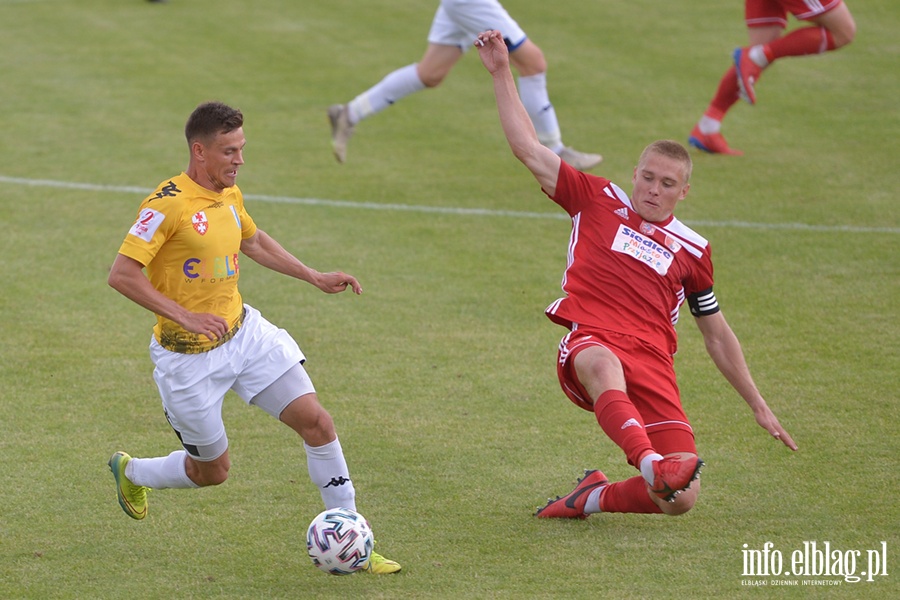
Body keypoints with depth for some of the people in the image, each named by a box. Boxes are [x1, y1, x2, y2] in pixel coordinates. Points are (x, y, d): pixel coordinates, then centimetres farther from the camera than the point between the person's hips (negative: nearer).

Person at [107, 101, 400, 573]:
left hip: (245, 334, 6)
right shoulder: (167, 205, -21)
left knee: (316, 421, -7)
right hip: (189, 355, -6)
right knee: (212, 472, 8)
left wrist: (315, 278, 18)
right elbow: (121, 274, -24)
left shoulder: (230, 195, 4)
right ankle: (130, 472, 39)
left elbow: (255, 242, 25)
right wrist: (184, 316, -29)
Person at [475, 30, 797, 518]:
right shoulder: (598, 201, 17)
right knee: (602, 363, -44)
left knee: (682, 499, -18)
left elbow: (717, 336, 29)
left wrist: (758, 406, 28)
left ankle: (596, 496, 10)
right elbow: (529, 149, 12)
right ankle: (650, 465, -67)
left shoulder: (692, 250, 21)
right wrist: (501, 75, 7)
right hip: (588, 342, -3)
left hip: (651, 364, 3)